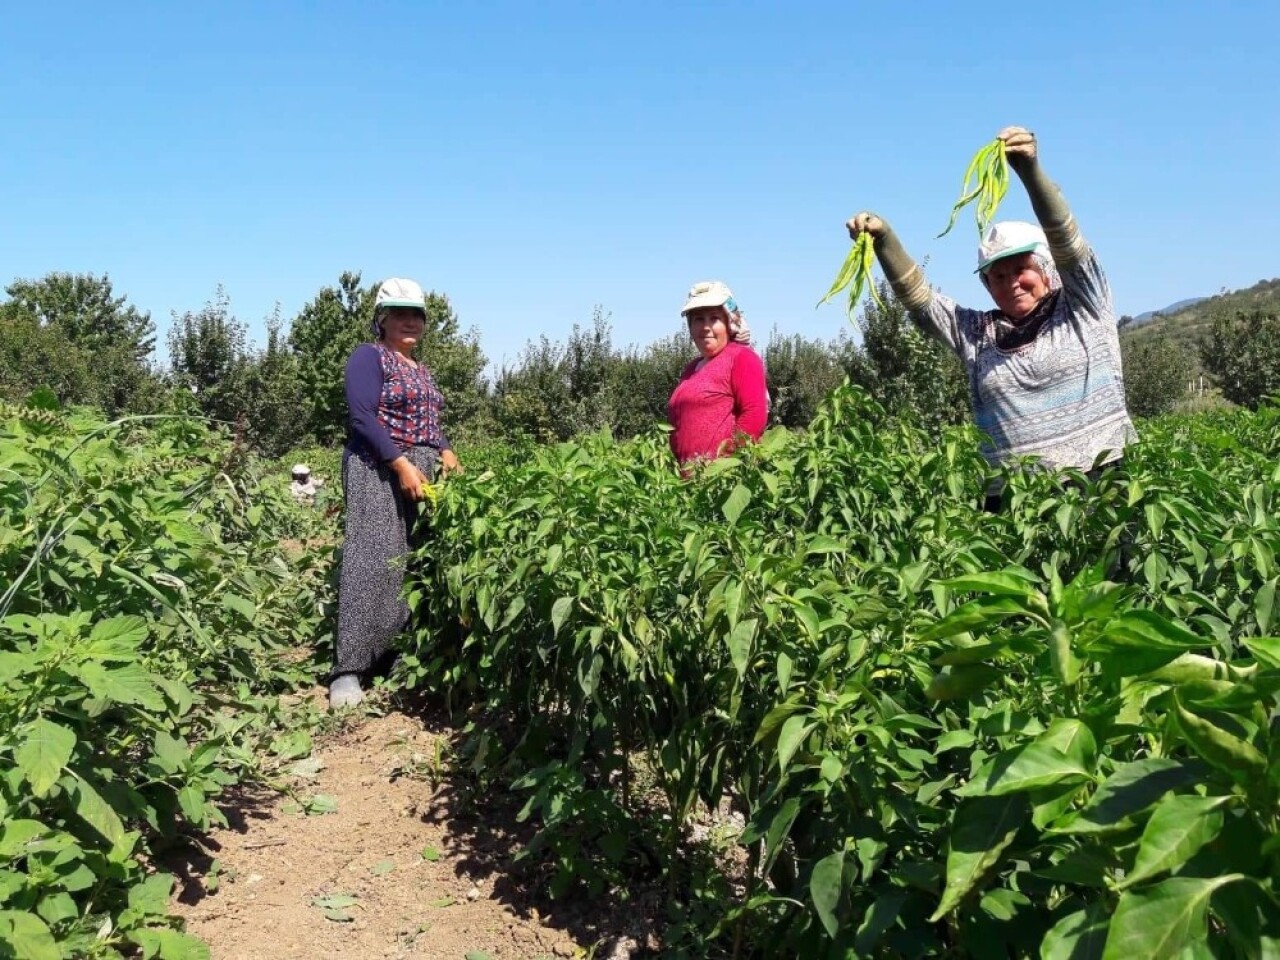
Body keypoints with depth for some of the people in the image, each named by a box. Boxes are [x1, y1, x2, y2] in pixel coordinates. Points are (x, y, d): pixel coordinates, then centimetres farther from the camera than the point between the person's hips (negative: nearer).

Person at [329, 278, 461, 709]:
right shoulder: (368, 357, -3)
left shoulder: (420, 370, 22)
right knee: (370, 561, -15)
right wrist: (401, 464, -22)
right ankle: (348, 669, -15)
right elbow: (362, 417, -14)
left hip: (419, 474, 9)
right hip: (378, 470, -8)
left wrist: (446, 452, 3)